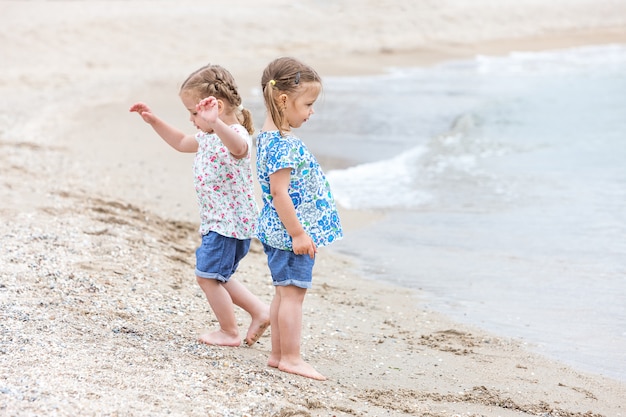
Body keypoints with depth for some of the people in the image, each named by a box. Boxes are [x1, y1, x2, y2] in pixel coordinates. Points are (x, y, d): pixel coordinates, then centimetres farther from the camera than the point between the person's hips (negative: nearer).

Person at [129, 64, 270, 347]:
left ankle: (229, 332, 9)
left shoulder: (235, 134, -22)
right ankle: (260, 312, 22)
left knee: (207, 275, -3)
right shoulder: (209, 136, 11)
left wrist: (215, 122, -67)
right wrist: (154, 121, 22)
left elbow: (238, 147, -50)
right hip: (217, 221, 11)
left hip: (229, 221, -11)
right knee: (218, 276, 19)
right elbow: (182, 143, 30)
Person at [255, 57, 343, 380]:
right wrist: (298, 233, -21)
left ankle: (278, 354, 21)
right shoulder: (283, 144, -21)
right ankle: (291, 358, 0)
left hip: (279, 231, 10)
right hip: (290, 232, -10)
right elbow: (279, 192, -24)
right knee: (293, 293, -5)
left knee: (284, 293, 14)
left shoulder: (269, 135, 11)